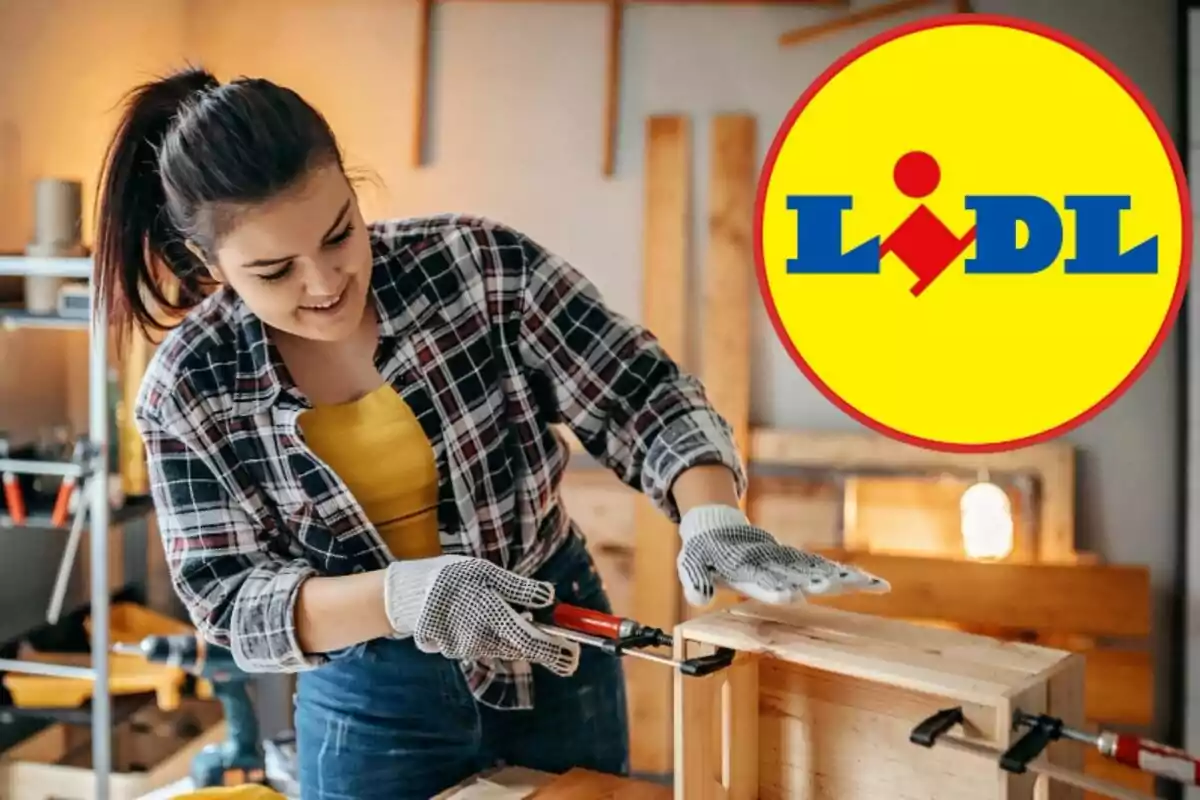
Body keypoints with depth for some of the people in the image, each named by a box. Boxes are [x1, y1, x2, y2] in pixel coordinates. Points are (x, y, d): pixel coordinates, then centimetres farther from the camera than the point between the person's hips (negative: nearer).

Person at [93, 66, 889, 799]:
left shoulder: (482, 263, -16)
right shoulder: (189, 391, -13)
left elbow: (643, 397, -14)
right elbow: (233, 602, -14)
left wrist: (714, 520, -34)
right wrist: (405, 595, -31)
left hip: (558, 661, 1)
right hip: (373, 708, 0)